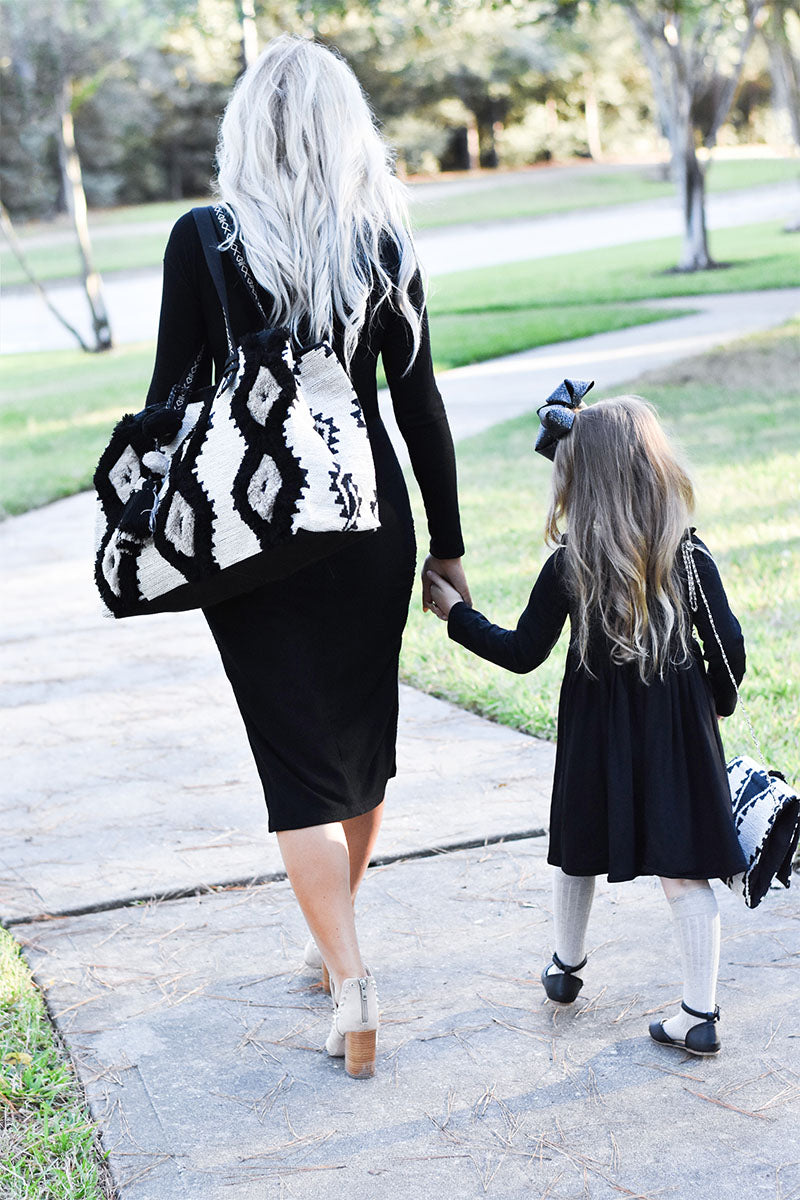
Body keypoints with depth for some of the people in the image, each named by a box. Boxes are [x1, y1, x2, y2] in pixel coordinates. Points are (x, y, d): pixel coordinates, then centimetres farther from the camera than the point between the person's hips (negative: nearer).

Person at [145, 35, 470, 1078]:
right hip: (370, 526, 3)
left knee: (301, 766, 3)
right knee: (362, 738, 18)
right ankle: (335, 943, 34)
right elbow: (419, 405, 1)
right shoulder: (386, 245, -3)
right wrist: (448, 544, 8)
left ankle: (352, 982, -8)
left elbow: (171, 401, -6)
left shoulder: (203, 242, -9)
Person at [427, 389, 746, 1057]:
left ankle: (566, 968, 40)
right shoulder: (690, 558, -9)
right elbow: (729, 648, -7)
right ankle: (701, 1013, 3)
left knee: (581, 851, 20)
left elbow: (522, 653, -6)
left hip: (596, 730, 0)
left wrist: (456, 613, 6)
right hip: (678, 727, 0)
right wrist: (717, 702, 12)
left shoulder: (568, 567, -12)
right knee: (685, 872, 3)